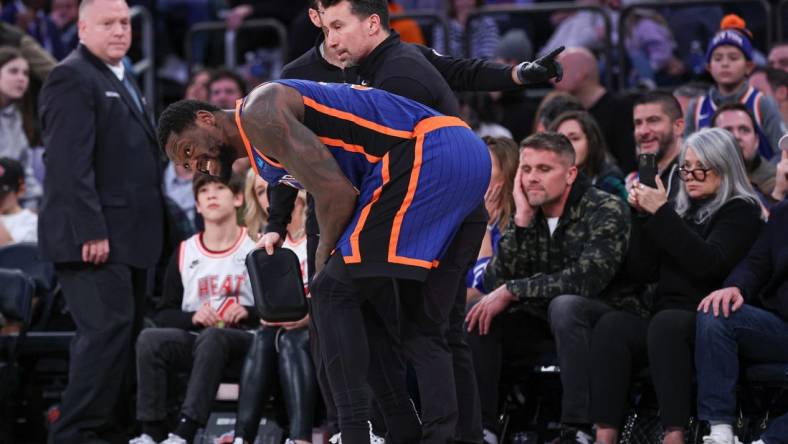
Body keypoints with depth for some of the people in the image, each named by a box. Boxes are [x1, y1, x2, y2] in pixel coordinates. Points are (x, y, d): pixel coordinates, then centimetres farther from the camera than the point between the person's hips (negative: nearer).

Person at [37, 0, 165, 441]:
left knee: (124, 335, 7)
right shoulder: (72, 78, -10)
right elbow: (71, 163, -18)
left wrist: (156, 229, 18)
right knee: (108, 331, -14)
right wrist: (90, 231, -24)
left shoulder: (123, 80, 22)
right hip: (95, 238, -10)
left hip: (129, 237, 10)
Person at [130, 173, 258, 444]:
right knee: (149, 339, -25)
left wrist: (248, 313, -15)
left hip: (242, 344, -4)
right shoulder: (185, 254, 15)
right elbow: (163, 315, 11)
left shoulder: (256, 248, 6)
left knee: (211, 338, -37)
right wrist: (193, 317, -9)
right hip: (195, 344, 4)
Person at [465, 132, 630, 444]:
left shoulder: (607, 211, -14)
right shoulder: (526, 216, 3)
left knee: (564, 305, -37)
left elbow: (586, 280, -28)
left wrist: (512, 292, -25)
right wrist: (522, 220, -17)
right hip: (542, 320, 6)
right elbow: (494, 284, -9)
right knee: (477, 316, -15)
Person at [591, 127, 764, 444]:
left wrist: (661, 213, -13)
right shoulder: (680, 210, 21)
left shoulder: (742, 212, 4)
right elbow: (640, 272, 15)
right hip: (663, 311, 5)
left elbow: (708, 263, -14)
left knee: (666, 324, -38)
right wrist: (643, 216, 4)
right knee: (611, 325, -26)